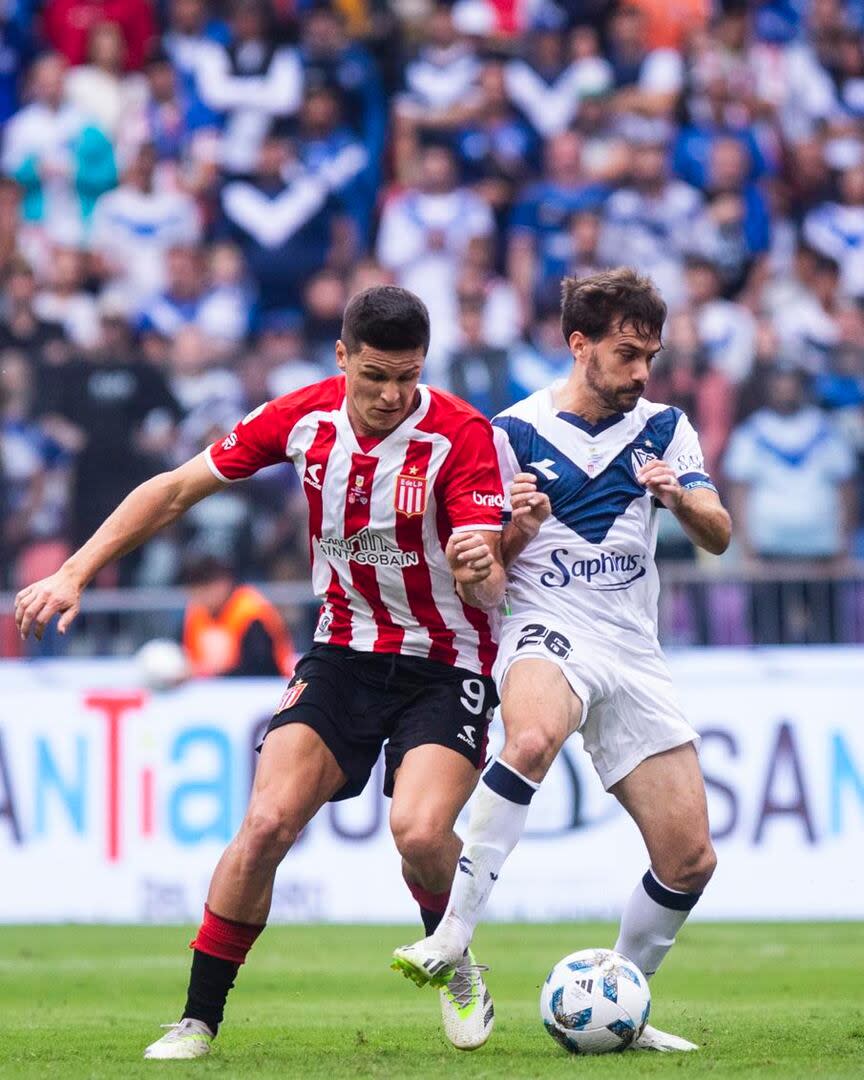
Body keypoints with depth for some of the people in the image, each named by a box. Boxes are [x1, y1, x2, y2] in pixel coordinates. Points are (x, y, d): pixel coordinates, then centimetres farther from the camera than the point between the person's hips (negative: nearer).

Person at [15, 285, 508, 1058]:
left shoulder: (461, 434, -19)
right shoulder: (305, 416, -8)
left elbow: (490, 590, -23)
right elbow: (177, 490, 2)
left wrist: (481, 570, -48)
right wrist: (75, 574, -3)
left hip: (446, 666, -3)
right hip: (344, 651, 3)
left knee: (420, 830, -25)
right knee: (267, 822, -14)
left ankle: (456, 968, 7)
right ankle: (199, 1019, -2)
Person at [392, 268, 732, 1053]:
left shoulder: (664, 429, 11)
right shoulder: (515, 433, 1)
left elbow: (719, 537, 2)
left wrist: (679, 498, -20)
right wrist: (517, 530, -17)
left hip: (636, 653, 5)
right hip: (549, 633, -4)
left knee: (691, 860, 0)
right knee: (532, 737, -41)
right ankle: (454, 935, -40)